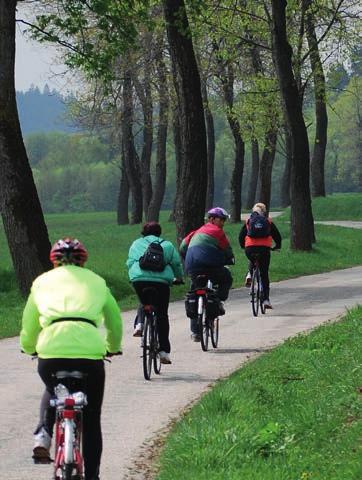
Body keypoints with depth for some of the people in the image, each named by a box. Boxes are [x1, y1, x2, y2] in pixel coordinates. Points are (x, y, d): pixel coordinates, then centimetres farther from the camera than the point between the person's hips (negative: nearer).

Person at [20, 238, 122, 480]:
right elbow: (114, 320, 33)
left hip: (50, 350, 1)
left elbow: (29, 323, 28)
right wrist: (113, 348, 51)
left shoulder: (43, 281, 22)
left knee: (52, 392, 34)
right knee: (91, 419, 17)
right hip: (89, 350, 0)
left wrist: (29, 348, 48)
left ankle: (43, 435, 11)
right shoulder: (96, 281, 23)